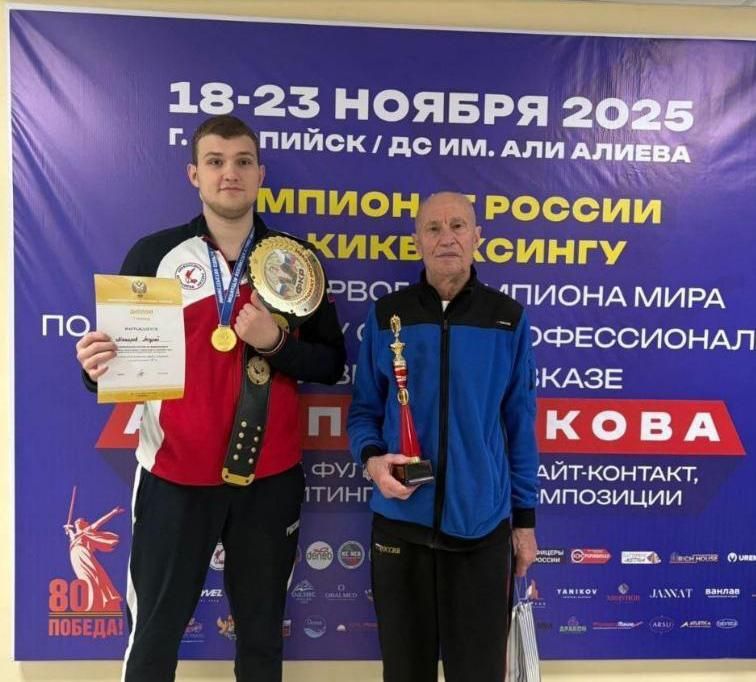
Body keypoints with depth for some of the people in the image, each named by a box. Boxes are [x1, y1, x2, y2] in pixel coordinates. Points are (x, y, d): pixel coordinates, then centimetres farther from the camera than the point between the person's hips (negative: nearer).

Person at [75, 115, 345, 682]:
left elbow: (331, 363, 2)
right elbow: (119, 354, 0)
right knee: (154, 633, 12)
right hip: (175, 476, -1)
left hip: (270, 477, 2)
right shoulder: (155, 254, -1)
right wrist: (98, 367, -22)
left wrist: (275, 343, -16)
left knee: (262, 633, 18)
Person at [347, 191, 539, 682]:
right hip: (401, 520, 1)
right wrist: (372, 458, -15)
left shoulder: (508, 319, 1)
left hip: (482, 523, 0)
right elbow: (365, 409, 6)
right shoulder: (387, 315, 2)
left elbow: (519, 425, 3)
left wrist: (525, 519, 4)